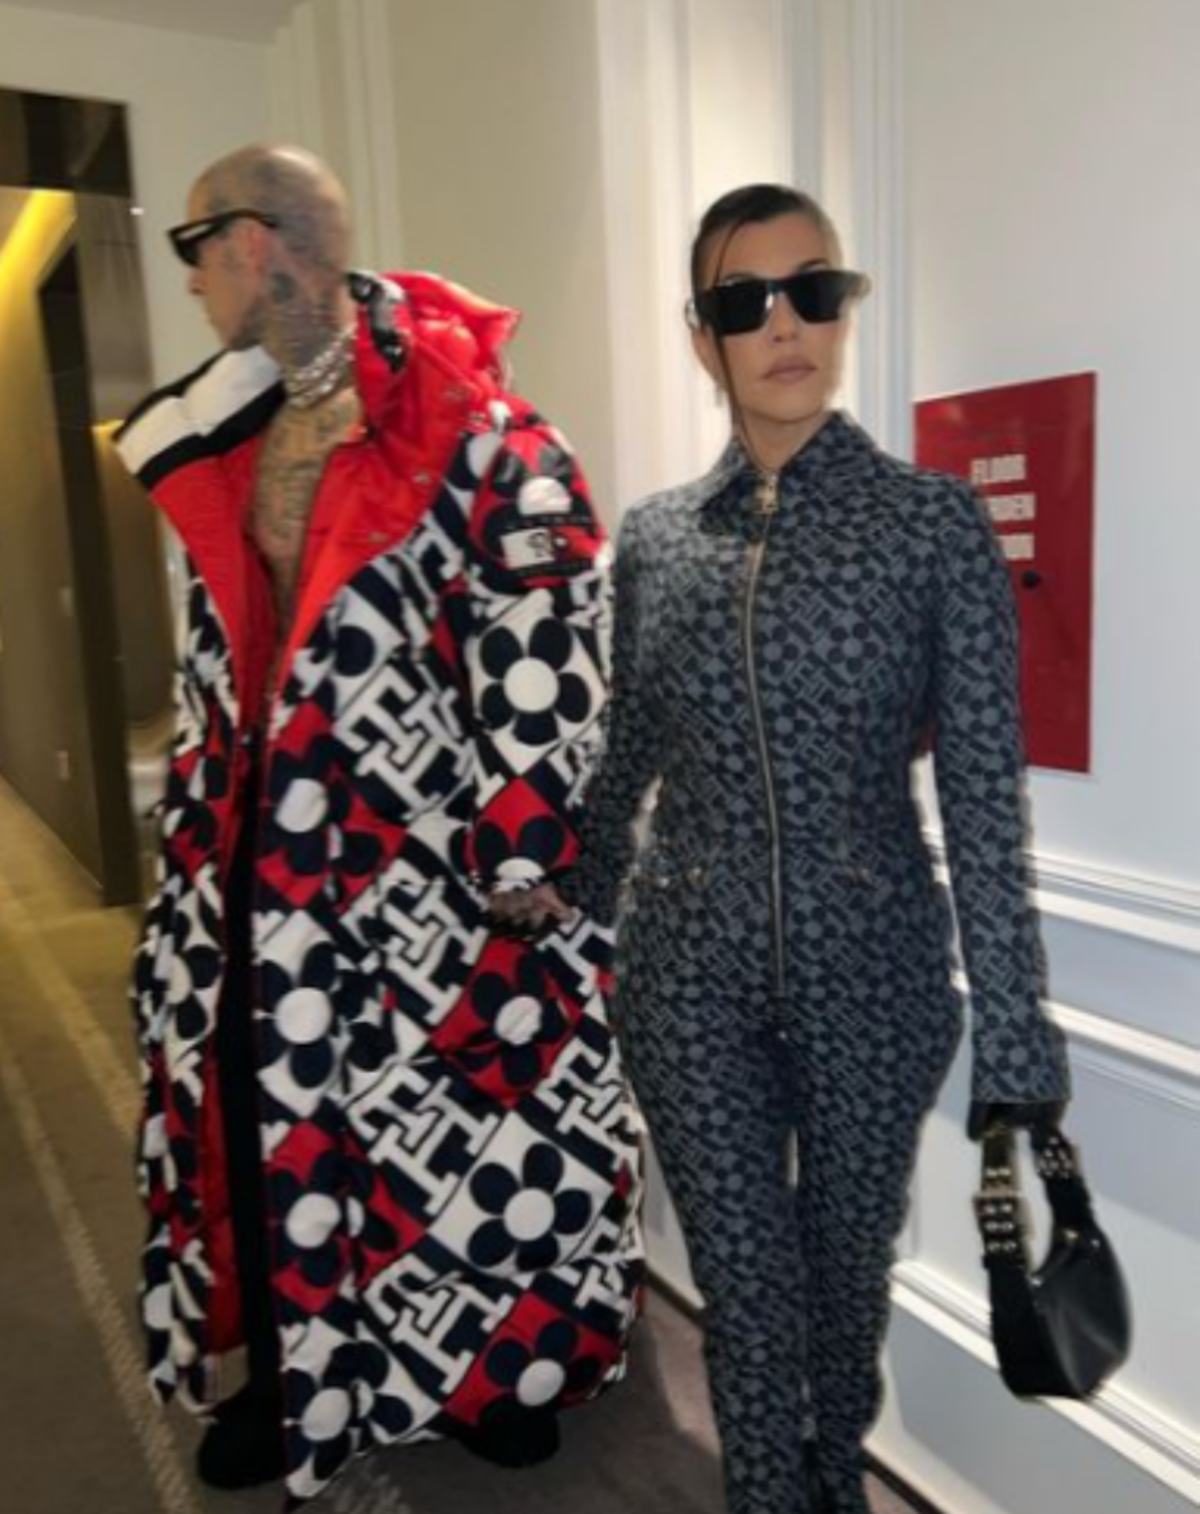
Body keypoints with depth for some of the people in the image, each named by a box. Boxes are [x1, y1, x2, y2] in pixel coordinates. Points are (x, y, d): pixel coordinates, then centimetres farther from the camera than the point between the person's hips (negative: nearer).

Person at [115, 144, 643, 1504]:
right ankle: (289, 1363, 38)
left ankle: (500, 1359, 34)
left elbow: (543, 667, -16)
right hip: (264, 858, 7)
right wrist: (202, 827, 16)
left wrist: (520, 860, -18)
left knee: (462, 1110, 7)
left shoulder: (478, 438, -11)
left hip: (423, 855, -6)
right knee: (261, 1102, 15)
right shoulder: (227, 437, 13)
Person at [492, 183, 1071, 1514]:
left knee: (848, 1255, 20)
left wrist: (1011, 1042, -11)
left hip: (868, 966, -1)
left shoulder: (933, 520, -6)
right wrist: (571, 891, 23)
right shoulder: (653, 536, 2)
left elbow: (982, 795, -9)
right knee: (743, 1278, 11)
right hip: (690, 970, 1)